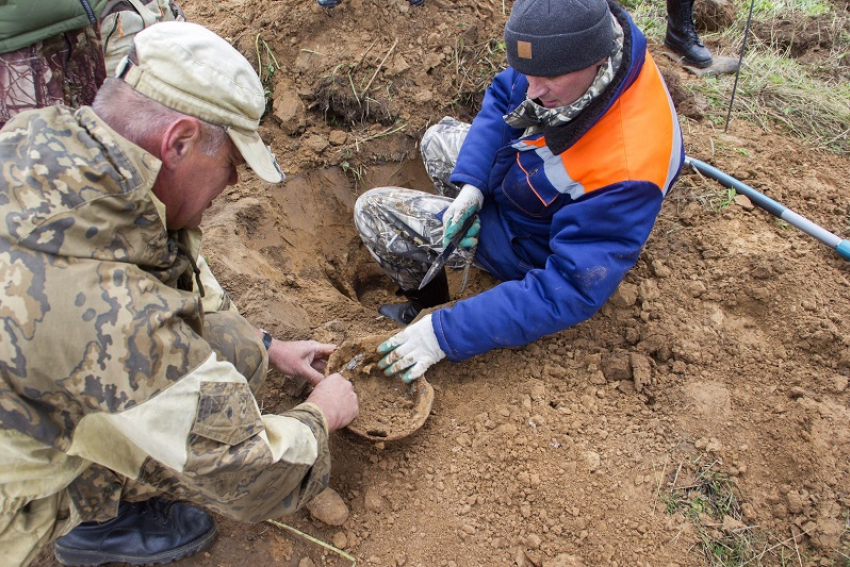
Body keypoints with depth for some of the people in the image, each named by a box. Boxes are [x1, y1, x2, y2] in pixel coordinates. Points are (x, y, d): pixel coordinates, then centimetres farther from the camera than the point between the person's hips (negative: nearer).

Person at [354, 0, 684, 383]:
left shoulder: (627, 168, -42)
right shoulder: (561, 46, -22)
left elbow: (569, 291, -38)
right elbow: (502, 96, -4)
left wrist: (446, 333, -40)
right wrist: (471, 183, -19)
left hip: (528, 238, -7)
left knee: (373, 211, -8)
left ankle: (428, 303, 19)